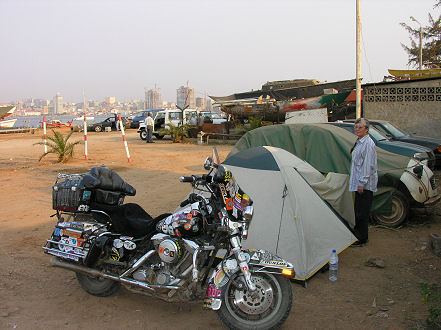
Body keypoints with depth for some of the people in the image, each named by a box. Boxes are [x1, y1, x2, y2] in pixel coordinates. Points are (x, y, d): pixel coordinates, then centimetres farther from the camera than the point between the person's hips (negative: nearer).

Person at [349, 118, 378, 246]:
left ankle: (362, 239, 5)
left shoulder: (368, 144, -15)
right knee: (358, 210, 17)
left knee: (362, 212, -3)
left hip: (365, 184, -10)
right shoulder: (359, 142, 15)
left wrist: (362, 183, -21)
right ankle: (357, 233, 29)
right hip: (359, 183, 10)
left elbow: (368, 165, -20)